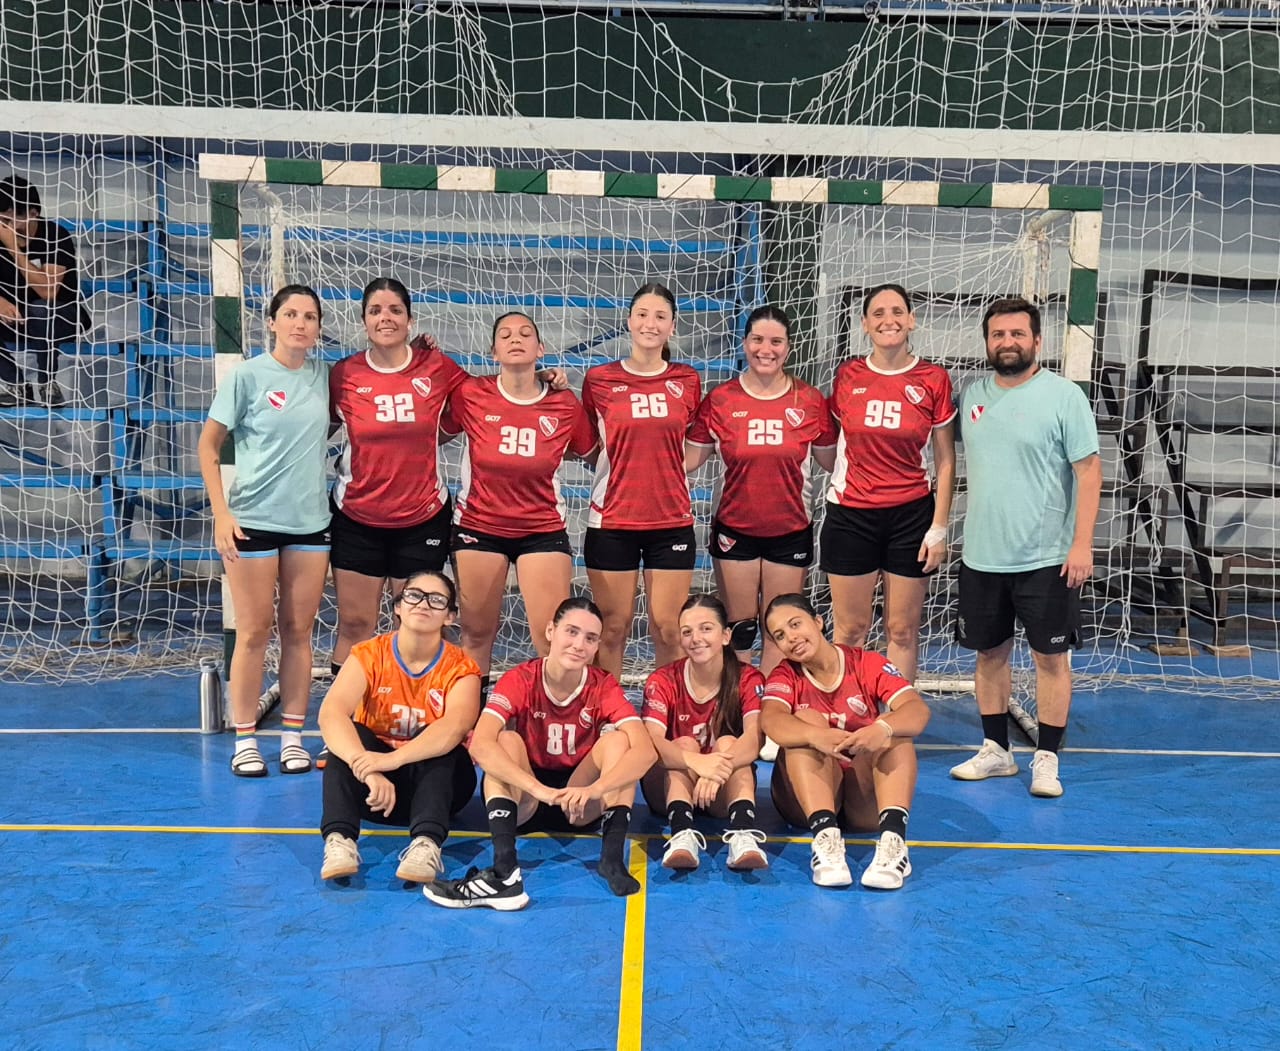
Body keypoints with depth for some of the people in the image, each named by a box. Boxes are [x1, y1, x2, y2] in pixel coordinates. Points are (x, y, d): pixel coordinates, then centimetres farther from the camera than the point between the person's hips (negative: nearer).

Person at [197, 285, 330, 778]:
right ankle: (244, 741, 13)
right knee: (254, 632, 2)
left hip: (311, 521, 4)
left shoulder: (322, 375, 6)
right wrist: (220, 512, -10)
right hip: (252, 520, -3)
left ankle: (292, 737, 17)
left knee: (298, 630, 8)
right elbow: (209, 445, -3)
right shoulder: (247, 375, -5)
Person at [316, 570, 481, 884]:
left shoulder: (461, 668, -11)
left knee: (439, 744, -31)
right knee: (349, 735, -27)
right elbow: (331, 713, -28)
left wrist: (393, 758, -49)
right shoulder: (368, 655, -9)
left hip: (439, 779, -1)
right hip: (375, 786, 1)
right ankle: (339, 839, -40)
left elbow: (455, 726, -33)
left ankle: (426, 842, -46)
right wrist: (368, 770, -46)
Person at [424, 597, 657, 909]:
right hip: (523, 797, -1)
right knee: (507, 740, -28)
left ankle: (613, 857, -36)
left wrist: (594, 790, -44)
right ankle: (504, 871, -44)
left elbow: (645, 750, -27)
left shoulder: (604, 686, -12)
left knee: (618, 738, -21)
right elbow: (480, 745, -32)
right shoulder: (521, 680, -15)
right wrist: (540, 789, -45)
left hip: (581, 804, 1)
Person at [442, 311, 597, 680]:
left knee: (553, 641, -5)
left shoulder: (565, 404, -7)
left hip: (543, 531, 0)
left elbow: (593, 454, 6)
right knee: (477, 633, 12)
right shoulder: (470, 394, -8)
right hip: (478, 528, 1)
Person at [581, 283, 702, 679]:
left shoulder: (687, 381, 5)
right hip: (612, 522, -1)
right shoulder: (599, 379, 1)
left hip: (671, 522, 1)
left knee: (668, 630, 4)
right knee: (613, 628, 4)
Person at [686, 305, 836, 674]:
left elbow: (833, 460, 5)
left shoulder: (811, 400, -3)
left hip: (791, 531, 1)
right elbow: (689, 457, -2)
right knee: (738, 627, 9)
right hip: (734, 529, 0)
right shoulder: (719, 400, -4)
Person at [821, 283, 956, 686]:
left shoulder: (933, 379, -2)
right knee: (849, 629, 6)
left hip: (911, 516, -1)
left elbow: (945, 460, 1)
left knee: (903, 630, 6)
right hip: (850, 515, 1)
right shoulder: (847, 375, 1)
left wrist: (939, 527, -3)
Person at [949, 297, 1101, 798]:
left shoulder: (1064, 395, -7)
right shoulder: (972, 395, 6)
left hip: (1046, 557, -4)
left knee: (1051, 657, 4)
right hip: (981, 555, 5)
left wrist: (1082, 543, -14)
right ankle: (995, 751, 25)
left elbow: (1089, 470, -8)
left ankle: (1046, 759, 15)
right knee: (990, 653, 12)